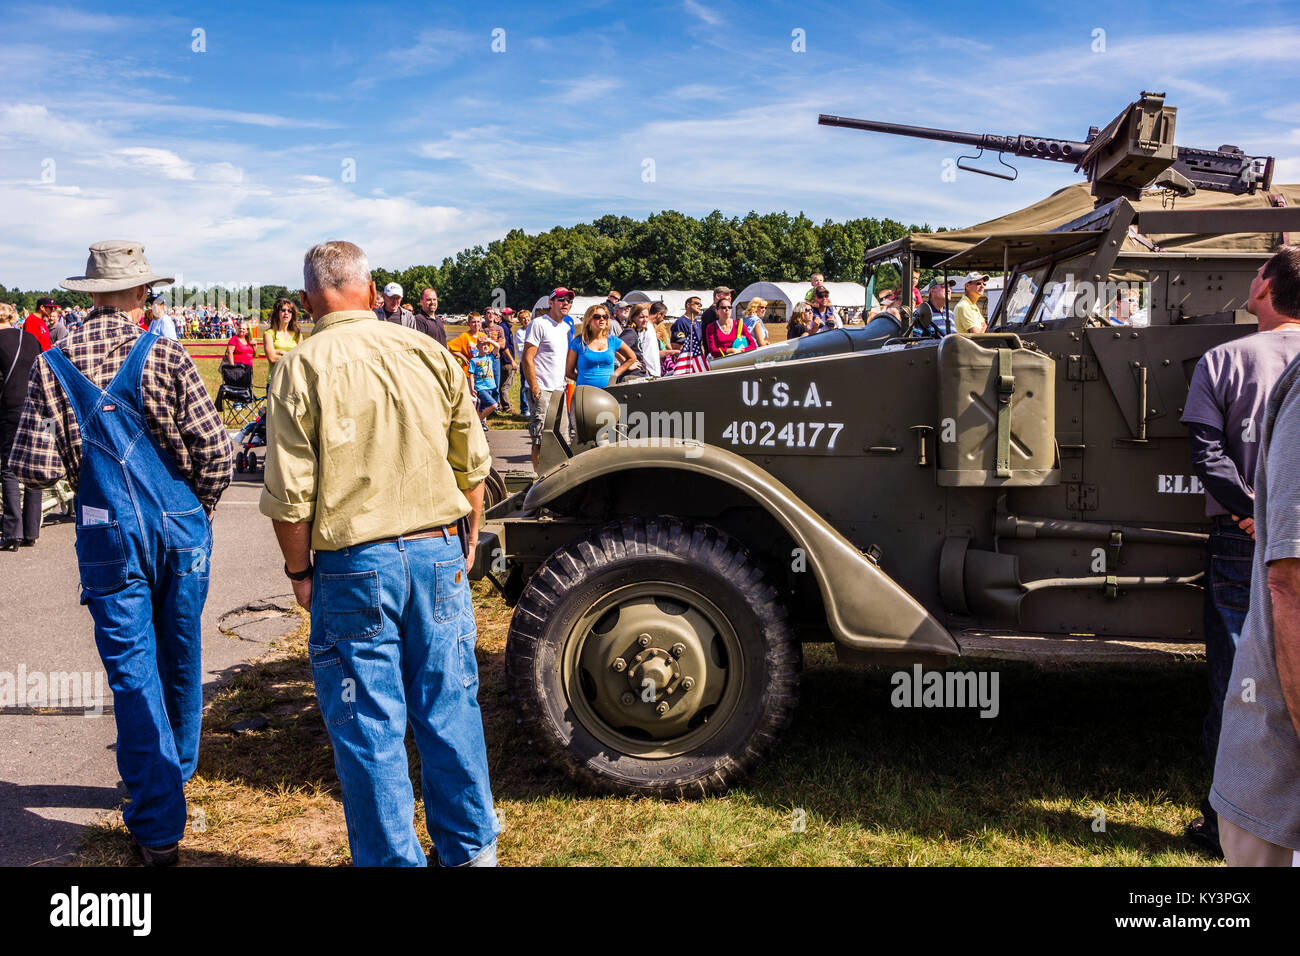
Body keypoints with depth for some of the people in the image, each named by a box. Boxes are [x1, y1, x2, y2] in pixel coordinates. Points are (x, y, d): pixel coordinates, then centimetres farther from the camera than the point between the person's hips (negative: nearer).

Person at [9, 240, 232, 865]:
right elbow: (215, 449, -12)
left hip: (109, 534, 0)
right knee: (179, 657, 18)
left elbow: (35, 467, -7)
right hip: (180, 526, 0)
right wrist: (200, 507, 5)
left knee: (132, 667, 4)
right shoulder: (165, 355, -7)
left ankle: (158, 823, 5)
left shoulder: (53, 366, -2)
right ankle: (178, 768, 39)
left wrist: (80, 468, 14)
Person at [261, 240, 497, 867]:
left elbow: (289, 495, -10)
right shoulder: (429, 353, 2)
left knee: (368, 725, 9)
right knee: (450, 707, 14)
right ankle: (471, 847, 29)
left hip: (353, 565, -3)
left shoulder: (301, 369, -7)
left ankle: (393, 858, 22)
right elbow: (472, 466, 6)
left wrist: (299, 572, 4)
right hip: (438, 553, 4)